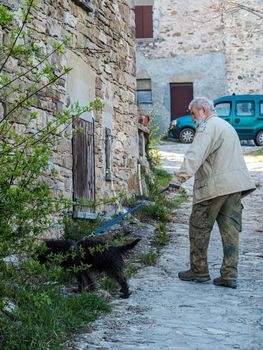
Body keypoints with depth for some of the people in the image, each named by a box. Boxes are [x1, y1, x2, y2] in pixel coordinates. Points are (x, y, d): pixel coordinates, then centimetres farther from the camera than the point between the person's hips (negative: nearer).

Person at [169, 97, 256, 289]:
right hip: (236, 185, 9)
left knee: (199, 228, 4)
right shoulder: (226, 125, 23)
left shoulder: (208, 127, -9)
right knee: (230, 229, 5)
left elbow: (195, 155, -22)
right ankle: (230, 275, 5)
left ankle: (199, 271, 12)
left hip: (215, 187, -9)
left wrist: (179, 178, -29)